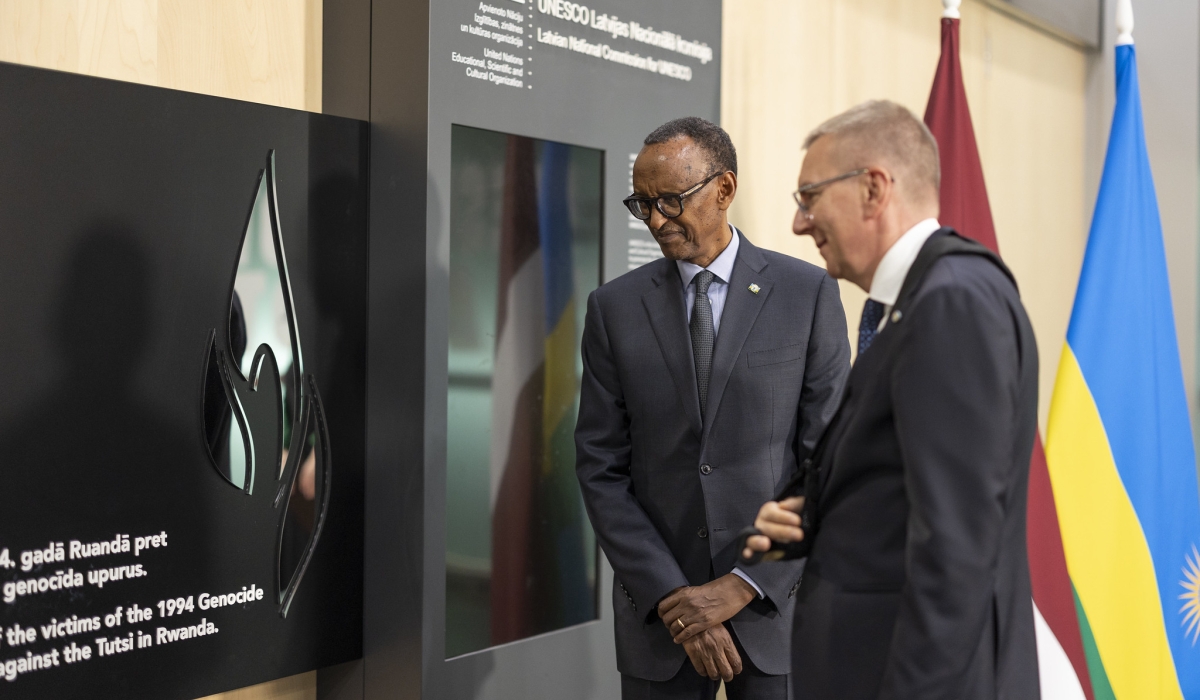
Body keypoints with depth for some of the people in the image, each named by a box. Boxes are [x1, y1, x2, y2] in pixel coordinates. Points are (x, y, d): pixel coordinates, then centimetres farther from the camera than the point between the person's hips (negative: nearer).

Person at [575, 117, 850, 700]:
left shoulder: (808, 294, -4)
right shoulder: (614, 308, 0)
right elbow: (601, 470, -1)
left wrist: (744, 584, -11)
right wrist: (671, 597, -9)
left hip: (775, 602, -1)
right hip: (657, 610, 1)